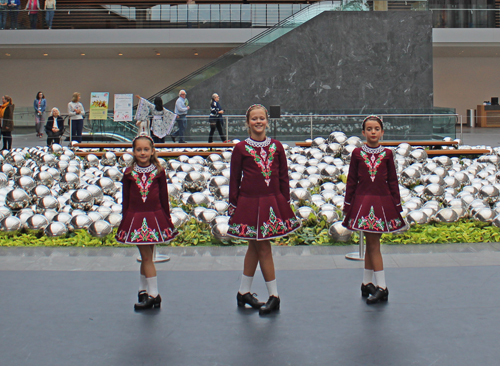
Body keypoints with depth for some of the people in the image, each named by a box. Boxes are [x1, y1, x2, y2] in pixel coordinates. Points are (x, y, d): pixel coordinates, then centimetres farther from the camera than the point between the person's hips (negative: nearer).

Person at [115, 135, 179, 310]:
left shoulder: (159, 172, 0)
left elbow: (164, 197, 5)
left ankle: (146, 292, 16)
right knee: (146, 256, 2)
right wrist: (125, 220, 4)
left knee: (147, 256, 4)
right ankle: (152, 294, 9)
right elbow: (125, 199, 6)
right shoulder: (129, 173, 2)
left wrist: (167, 219, 5)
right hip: (135, 218, 1)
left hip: (154, 217, -1)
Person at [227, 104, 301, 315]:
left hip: (273, 202, 4)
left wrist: (285, 201, 5)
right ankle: (274, 296, 8)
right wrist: (233, 205, -2)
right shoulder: (241, 149, -2)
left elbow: (283, 177, 9)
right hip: (250, 203, -3)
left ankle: (244, 292, 24)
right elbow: (234, 179, 0)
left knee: (254, 247, 12)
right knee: (263, 248, 0)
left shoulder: (276, 147, 6)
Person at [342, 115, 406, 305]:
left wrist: (397, 205, 5)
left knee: (372, 243, 2)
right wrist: (347, 205, 5)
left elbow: (393, 181, 7)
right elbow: (352, 181, 6)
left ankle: (366, 284, 13)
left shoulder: (387, 154, 4)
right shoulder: (357, 153, 3)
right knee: (372, 243, 1)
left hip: (382, 201, 0)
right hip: (362, 201, 0)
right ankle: (381, 287, 5)